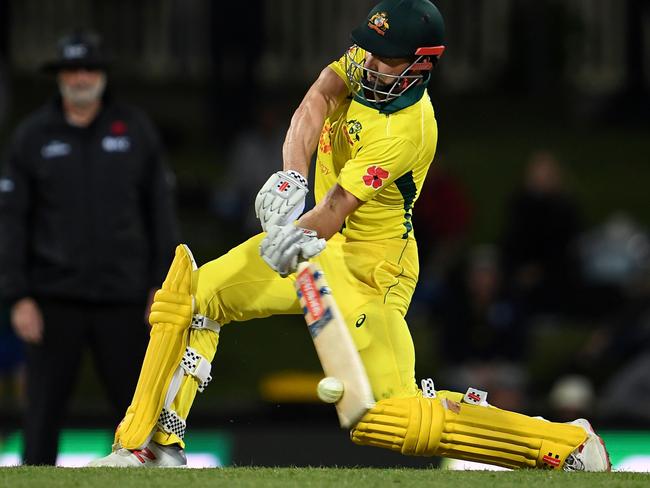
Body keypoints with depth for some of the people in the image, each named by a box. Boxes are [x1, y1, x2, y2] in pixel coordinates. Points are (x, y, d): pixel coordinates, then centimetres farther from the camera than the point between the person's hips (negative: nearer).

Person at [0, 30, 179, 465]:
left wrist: (162, 286, 2)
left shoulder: (136, 130, 8)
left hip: (123, 298, 1)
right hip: (56, 296, -1)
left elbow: (161, 212, 9)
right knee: (43, 414, -3)